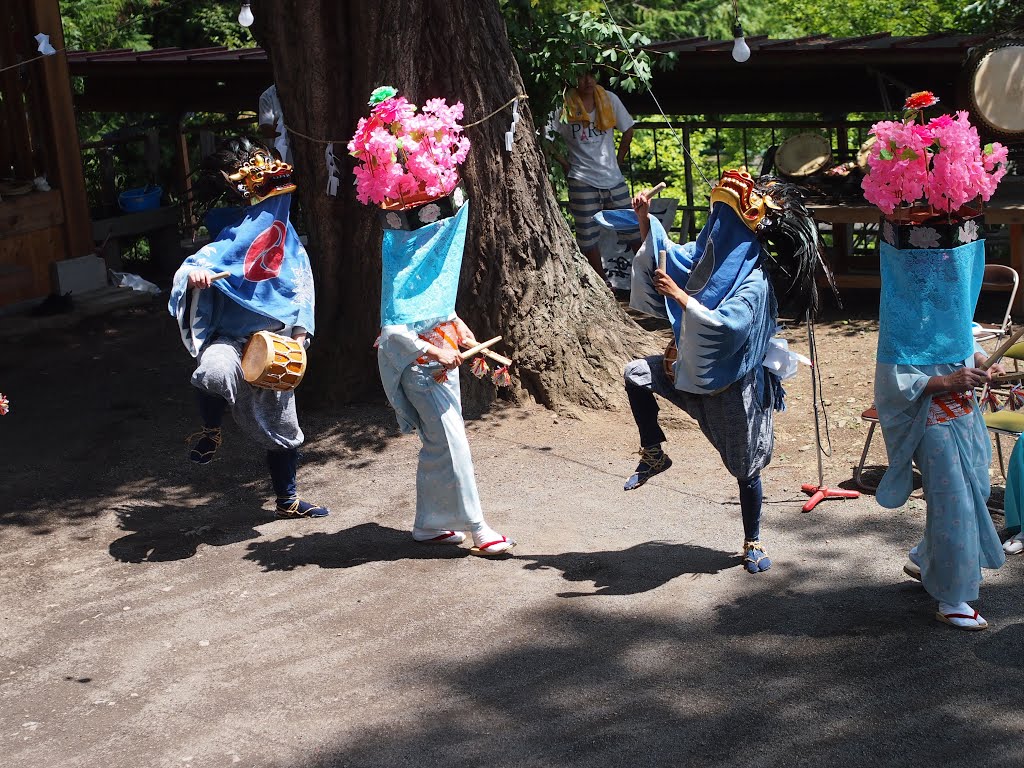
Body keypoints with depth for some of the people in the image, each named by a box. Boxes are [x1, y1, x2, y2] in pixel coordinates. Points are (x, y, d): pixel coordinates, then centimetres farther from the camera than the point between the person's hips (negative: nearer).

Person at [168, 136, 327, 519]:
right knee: (214, 373, -39)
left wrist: (300, 332, -2)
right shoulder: (235, 235, -3)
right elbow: (202, 260, -12)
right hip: (232, 339, -4)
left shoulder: (291, 243, 8)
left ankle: (288, 499, 33)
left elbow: (303, 291, 11)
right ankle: (210, 431, -8)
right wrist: (193, 274, -36)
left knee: (281, 427, 13)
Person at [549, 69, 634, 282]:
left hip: (614, 178, 3)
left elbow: (628, 130, 13)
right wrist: (563, 162, -4)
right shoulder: (563, 105, -5)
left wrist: (618, 159, 10)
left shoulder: (609, 99, 3)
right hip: (582, 182, -2)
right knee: (588, 235, 2)